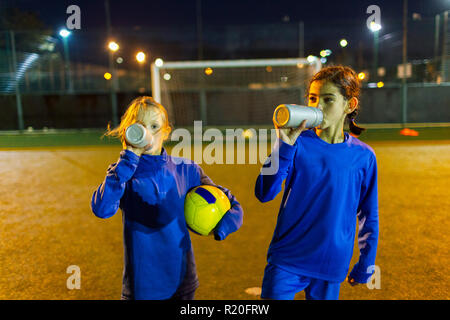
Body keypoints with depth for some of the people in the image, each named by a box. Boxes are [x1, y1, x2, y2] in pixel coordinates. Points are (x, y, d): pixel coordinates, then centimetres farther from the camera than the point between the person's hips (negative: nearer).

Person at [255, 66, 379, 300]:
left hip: (331, 266, 2)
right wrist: (285, 144, -26)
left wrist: (365, 265, 11)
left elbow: (369, 216, 7)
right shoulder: (297, 144, -8)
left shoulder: (363, 156, -3)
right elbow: (264, 194, -18)